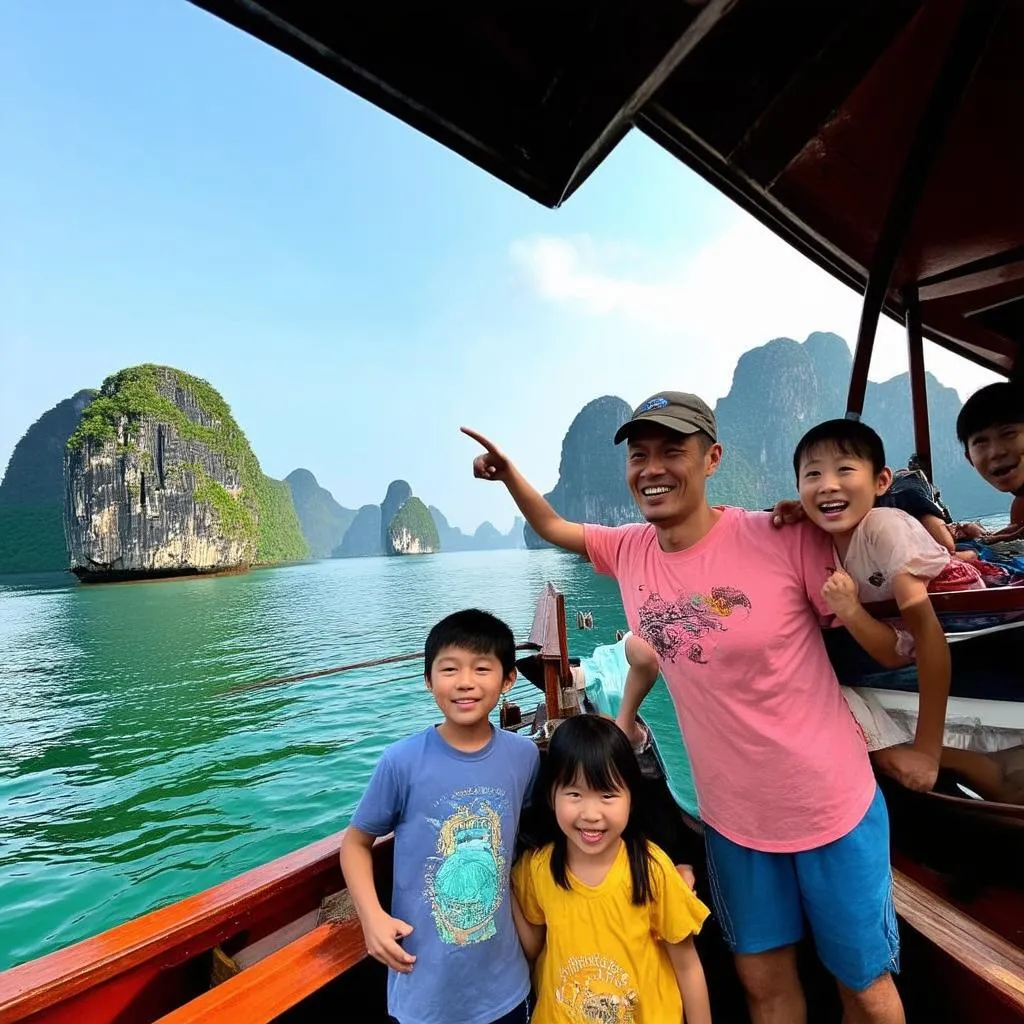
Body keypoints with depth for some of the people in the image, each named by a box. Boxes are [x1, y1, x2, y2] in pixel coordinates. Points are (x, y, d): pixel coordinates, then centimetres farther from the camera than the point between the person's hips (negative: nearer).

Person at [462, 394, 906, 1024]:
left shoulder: (785, 538, -23)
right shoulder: (628, 552, -9)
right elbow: (554, 528, 8)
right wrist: (507, 472, -5)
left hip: (833, 807, -3)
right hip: (733, 815, 3)